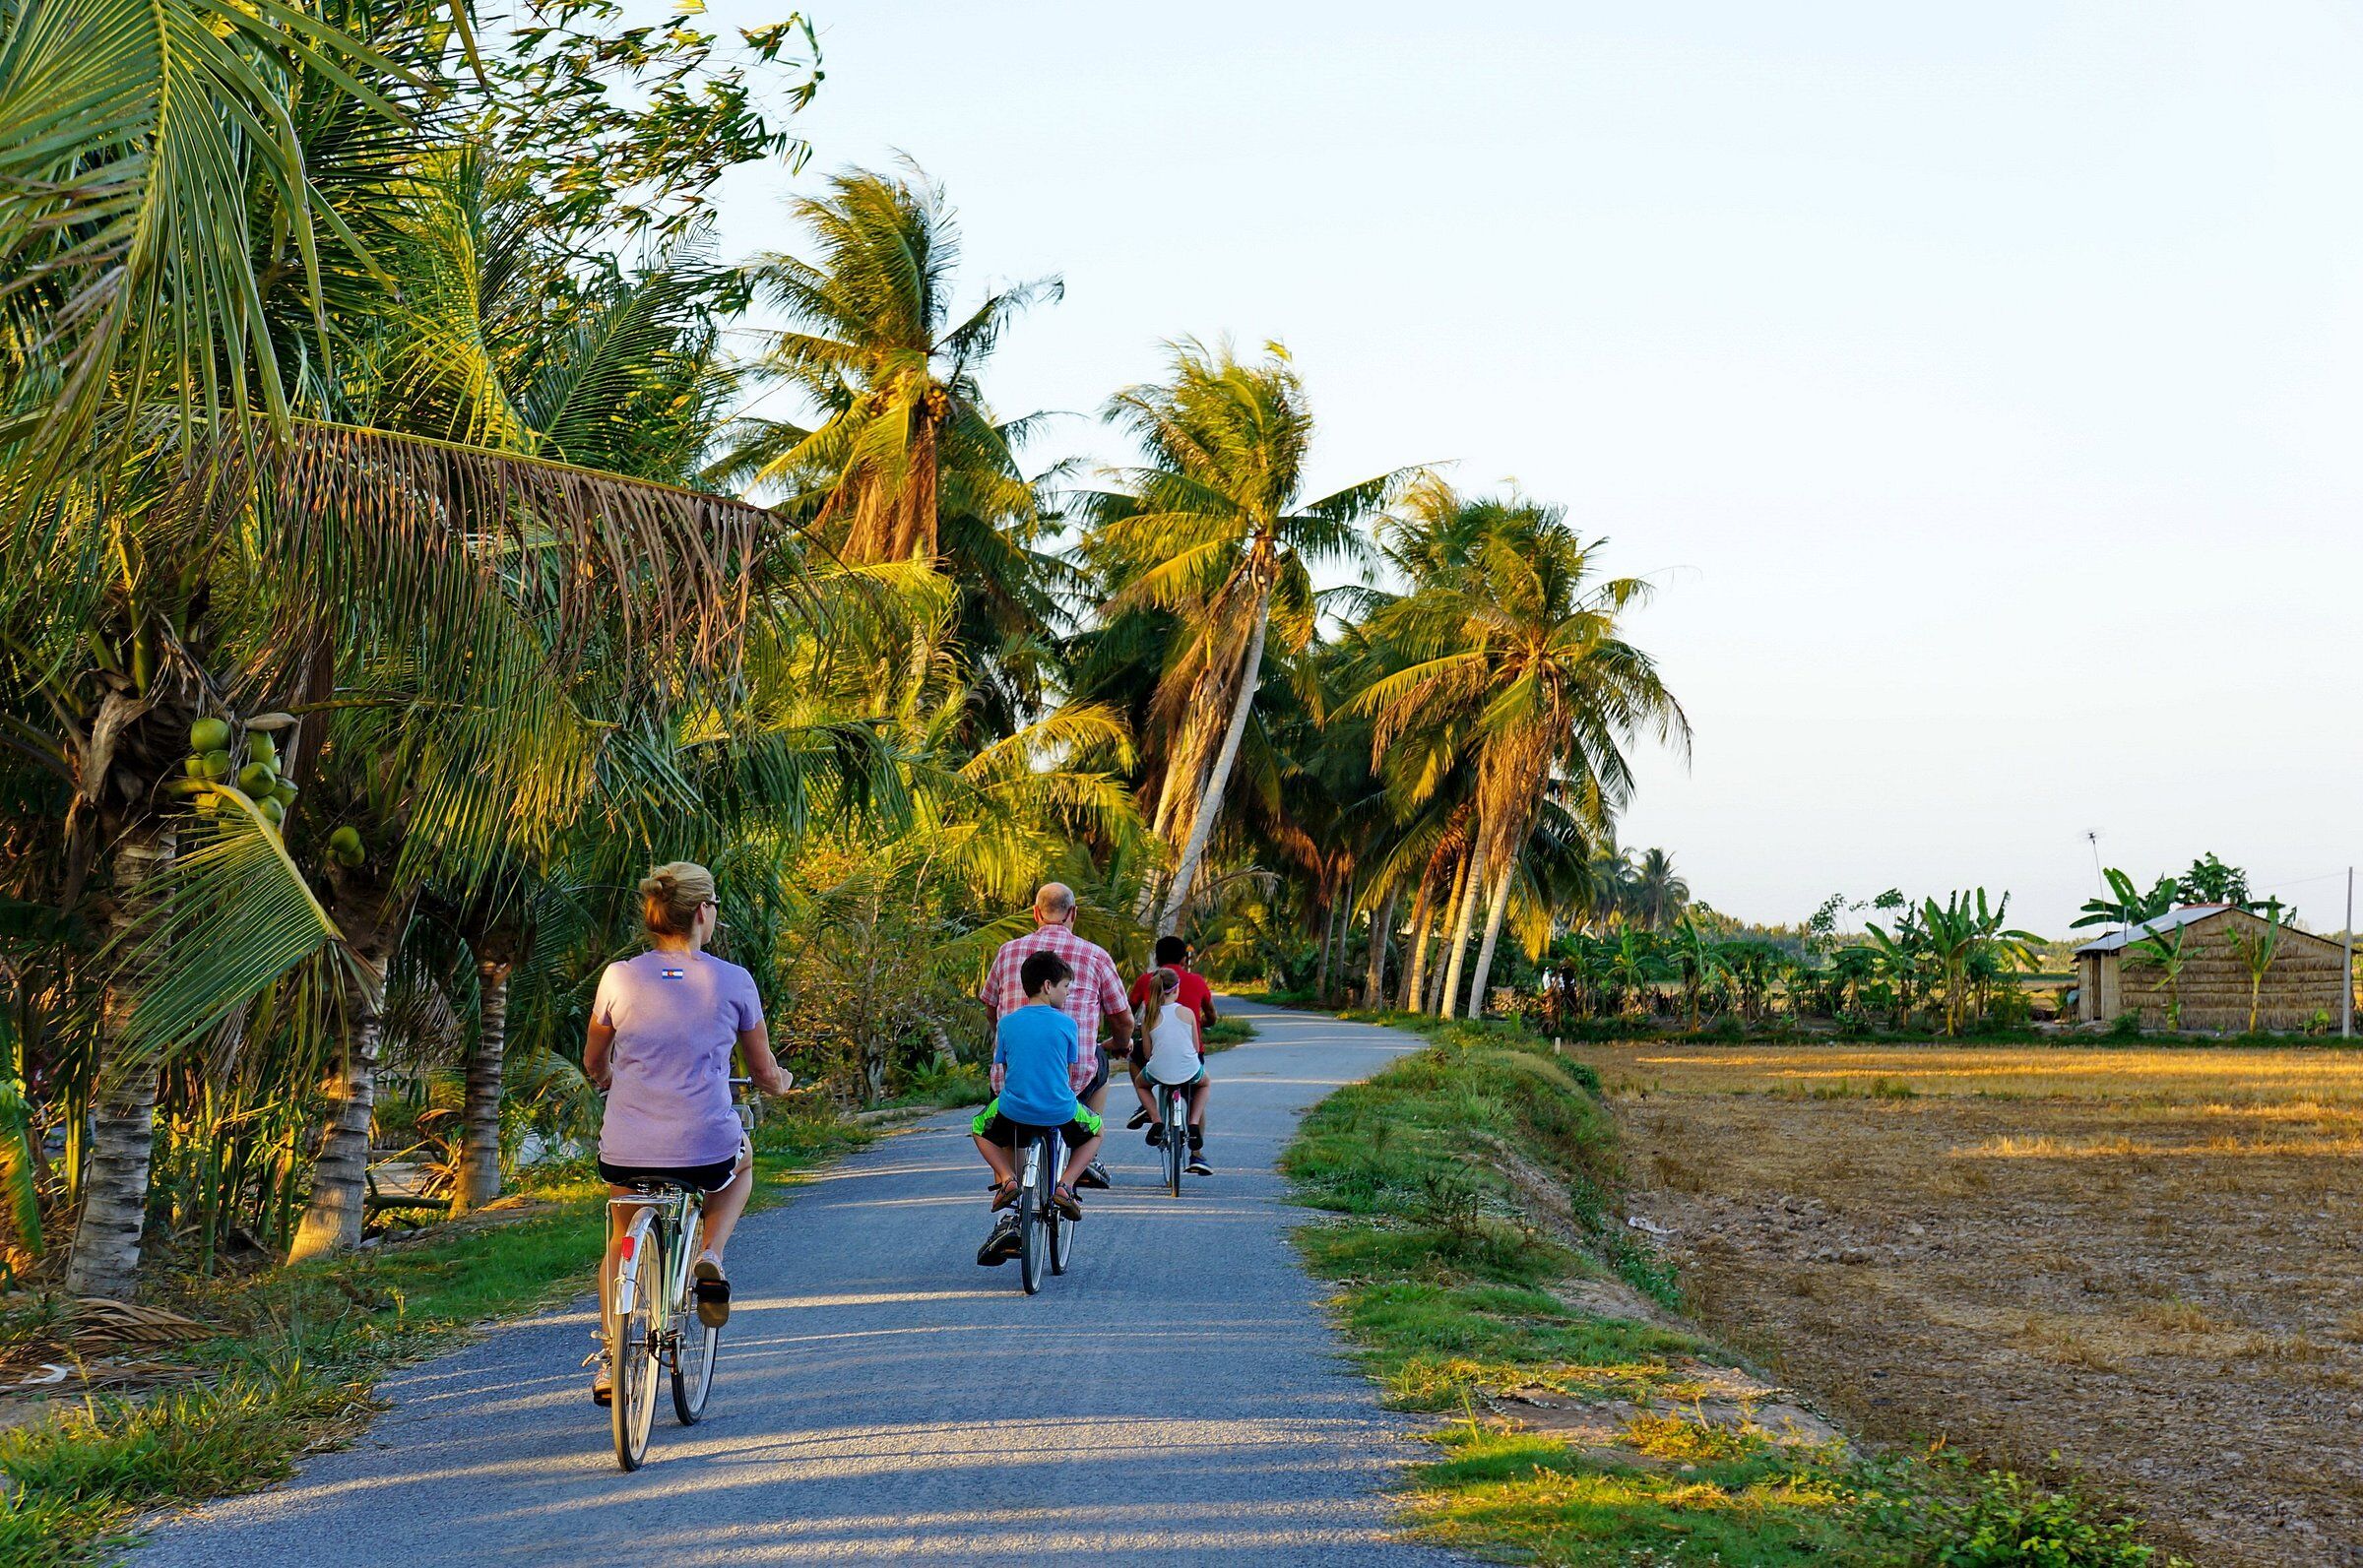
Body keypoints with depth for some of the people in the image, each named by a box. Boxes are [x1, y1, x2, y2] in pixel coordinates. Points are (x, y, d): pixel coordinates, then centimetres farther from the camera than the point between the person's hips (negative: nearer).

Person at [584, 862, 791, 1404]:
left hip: (625, 1155, 2)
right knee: (742, 1158, 36)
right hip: (706, 1154, -1)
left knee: (621, 1240, 32)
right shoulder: (733, 981, -2)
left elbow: (594, 1065, 17)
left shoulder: (618, 978, 1)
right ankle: (710, 1260, 13)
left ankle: (609, 1358, 20)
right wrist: (780, 1081, 35)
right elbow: (766, 1075, 10)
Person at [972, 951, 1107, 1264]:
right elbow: (1070, 1073, 6)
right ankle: (1065, 1184, 6)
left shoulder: (1007, 1023, 4)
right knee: (1095, 1131, 28)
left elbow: (1003, 1069, 12)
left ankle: (1007, 1177, 6)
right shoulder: (1066, 1024, -2)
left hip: (1013, 1110, 1)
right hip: (1060, 1111, -1)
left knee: (980, 1129, 31)